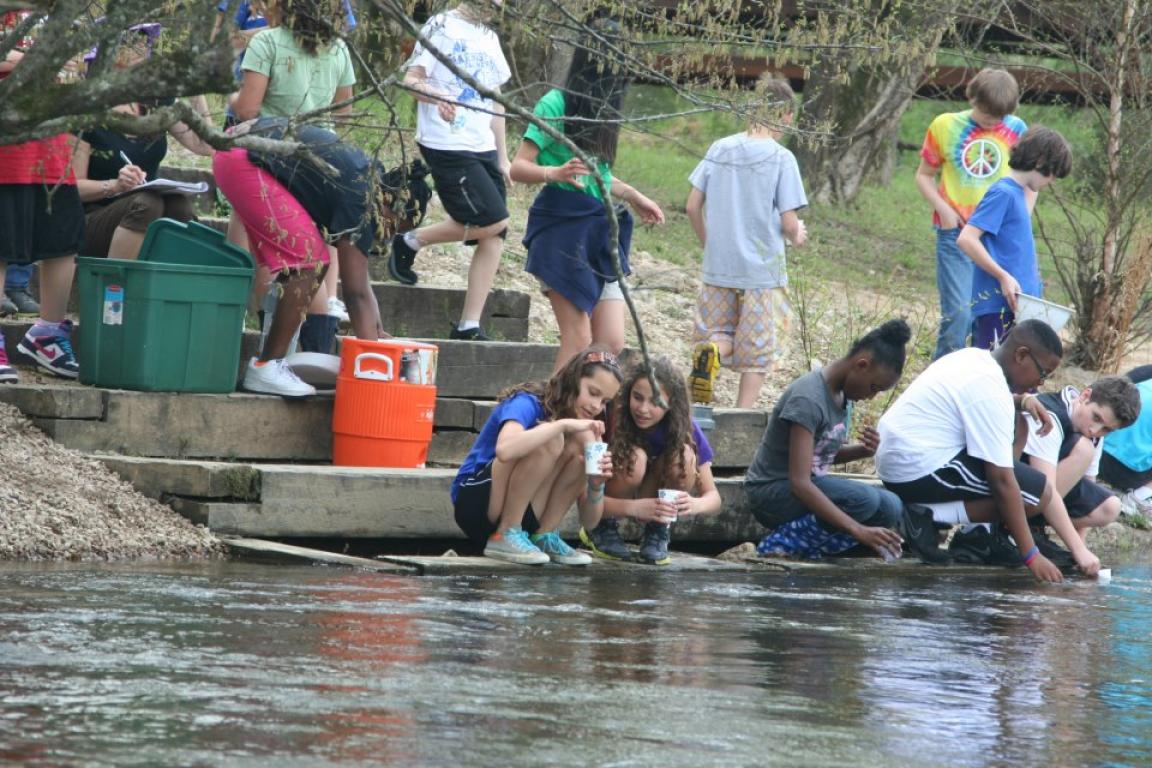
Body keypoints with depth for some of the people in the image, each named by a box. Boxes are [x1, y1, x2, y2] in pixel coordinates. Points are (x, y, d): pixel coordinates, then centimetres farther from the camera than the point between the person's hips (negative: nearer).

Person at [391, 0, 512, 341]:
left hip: (483, 147, 8)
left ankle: (468, 325, 1)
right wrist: (436, 96, -32)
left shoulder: (489, 38, 19)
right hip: (447, 144, -8)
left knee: (493, 238, -1)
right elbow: (411, 80, -10)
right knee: (493, 221, -16)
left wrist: (502, 158, 20)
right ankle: (410, 242, 3)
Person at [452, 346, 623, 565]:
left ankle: (544, 537, -8)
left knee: (583, 441, -12)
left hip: (523, 514, 6)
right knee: (549, 440, -27)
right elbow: (505, 449, -40)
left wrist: (596, 485, -17)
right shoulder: (527, 404, -13)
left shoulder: (579, 427, 6)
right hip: (475, 502, -6)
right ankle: (505, 537, -20)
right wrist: (563, 425, -34)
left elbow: (589, 521, 4)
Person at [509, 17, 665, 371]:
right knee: (578, 339, -9)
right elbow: (518, 167, -12)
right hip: (563, 225, -7)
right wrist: (555, 173, -29)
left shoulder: (605, 108, 14)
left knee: (612, 342, -1)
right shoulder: (557, 103, -8)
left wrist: (632, 197, 23)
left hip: (600, 230, 7)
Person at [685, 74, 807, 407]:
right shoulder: (781, 159, -11)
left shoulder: (720, 149, 2)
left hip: (719, 266, 3)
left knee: (722, 333, 16)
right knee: (758, 349, 8)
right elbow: (788, 223, -12)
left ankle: (710, 351, -17)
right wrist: (797, 236, 11)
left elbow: (693, 207, 5)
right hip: (763, 267, -3)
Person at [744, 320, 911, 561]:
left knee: (891, 508, -10)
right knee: (863, 500, -29)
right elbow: (800, 483, -30)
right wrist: (859, 531, -35)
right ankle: (780, 543, -17)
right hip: (772, 493, -9)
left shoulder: (844, 394, 3)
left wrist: (863, 450, -9)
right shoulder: (808, 399, -24)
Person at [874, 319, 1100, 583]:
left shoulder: (974, 358, 9)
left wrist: (1023, 399, 11)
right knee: (1040, 493, -10)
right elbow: (1002, 480, -20)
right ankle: (929, 517, -11)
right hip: (922, 470, -10)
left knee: (1016, 424, 19)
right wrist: (1031, 556, -17)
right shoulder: (990, 390, -18)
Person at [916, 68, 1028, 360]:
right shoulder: (945, 127, 0)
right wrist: (943, 209, -6)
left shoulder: (1015, 130, 3)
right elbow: (924, 175, 9)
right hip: (956, 234, -2)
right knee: (958, 314, -12)